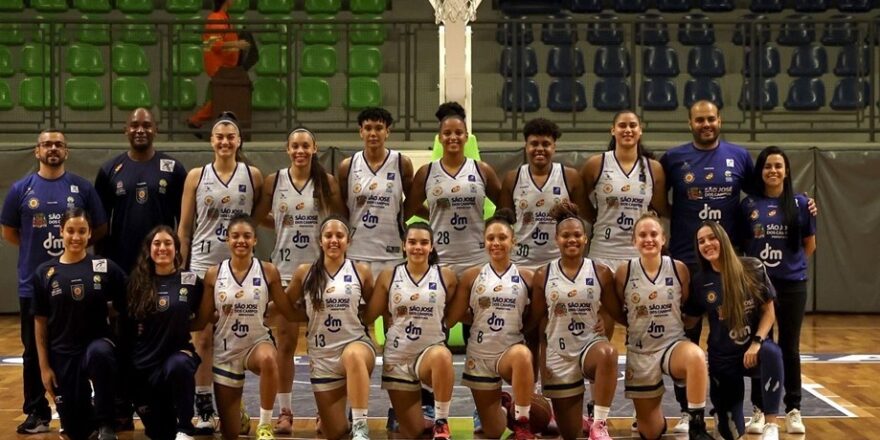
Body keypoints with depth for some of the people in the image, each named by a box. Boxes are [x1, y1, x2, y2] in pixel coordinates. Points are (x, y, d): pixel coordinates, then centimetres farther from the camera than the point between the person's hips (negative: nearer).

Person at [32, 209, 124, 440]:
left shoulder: (106, 267, -2)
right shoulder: (45, 273, 1)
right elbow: (40, 322, 4)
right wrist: (44, 366, 2)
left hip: (97, 344, -2)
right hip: (62, 353, 2)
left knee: (99, 354, -41)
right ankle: (92, 419, 40)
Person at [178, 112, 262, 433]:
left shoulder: (253, 176, 2)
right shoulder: (196, 176, 3)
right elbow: (184, 227, 5)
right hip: (203, 265, 0)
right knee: (203, 338, 1)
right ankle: (204, 410, 9)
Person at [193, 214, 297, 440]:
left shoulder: (268, 271, -8)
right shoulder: (213, 274, -6)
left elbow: (289, 313, -2)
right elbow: (202, 320, 0)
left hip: (258, 342, -2)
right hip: (226, 351, 2)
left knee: (268, 359, -43)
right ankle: (242, 419, 47)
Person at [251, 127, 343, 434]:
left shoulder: (327, 182, 0)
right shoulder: (274, 181, 2)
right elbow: (259, 216, 11)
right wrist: (284, 225, 5)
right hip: (285, 269, 1)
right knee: (285, 343, 4)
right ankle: (285, 412, 11)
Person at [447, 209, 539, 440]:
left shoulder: (527, 277, -1)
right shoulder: (471, 276, -1)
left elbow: (536, 319, 4)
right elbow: (451, 318, -1)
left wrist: (518, 324, -8)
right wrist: (479, 314, -5)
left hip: (511, 350, -1)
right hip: (479, 355, 1)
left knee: (522, 355, -41)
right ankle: (503, 405, 40)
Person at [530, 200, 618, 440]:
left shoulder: (601, 273, -1)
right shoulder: (543, 275, 0)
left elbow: (612, 310, 10)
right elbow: (537, 321, 5)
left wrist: (606, 321, -10)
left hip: (591, 344, -1)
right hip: (559, 354, 1)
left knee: (607, 353, -42)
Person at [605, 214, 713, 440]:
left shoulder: (678, 268, -5)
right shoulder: (624, 272, -6)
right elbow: (615, 312, 6)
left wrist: (685, 325, -3)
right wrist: (637, 323, -3)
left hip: (674, 344, -1)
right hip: (640, 352, 1)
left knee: (696, 356, -41)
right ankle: (651, 414, 46)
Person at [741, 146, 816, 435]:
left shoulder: (800, 204, -1)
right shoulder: (749, 205, 1)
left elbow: (810, 244, 6)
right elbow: (740, 243, 7)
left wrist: (790, 265, 1)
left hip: (792, 285, -1)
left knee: (789, 348, 6)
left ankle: (793, 410, 15)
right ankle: (759, 409, 14)